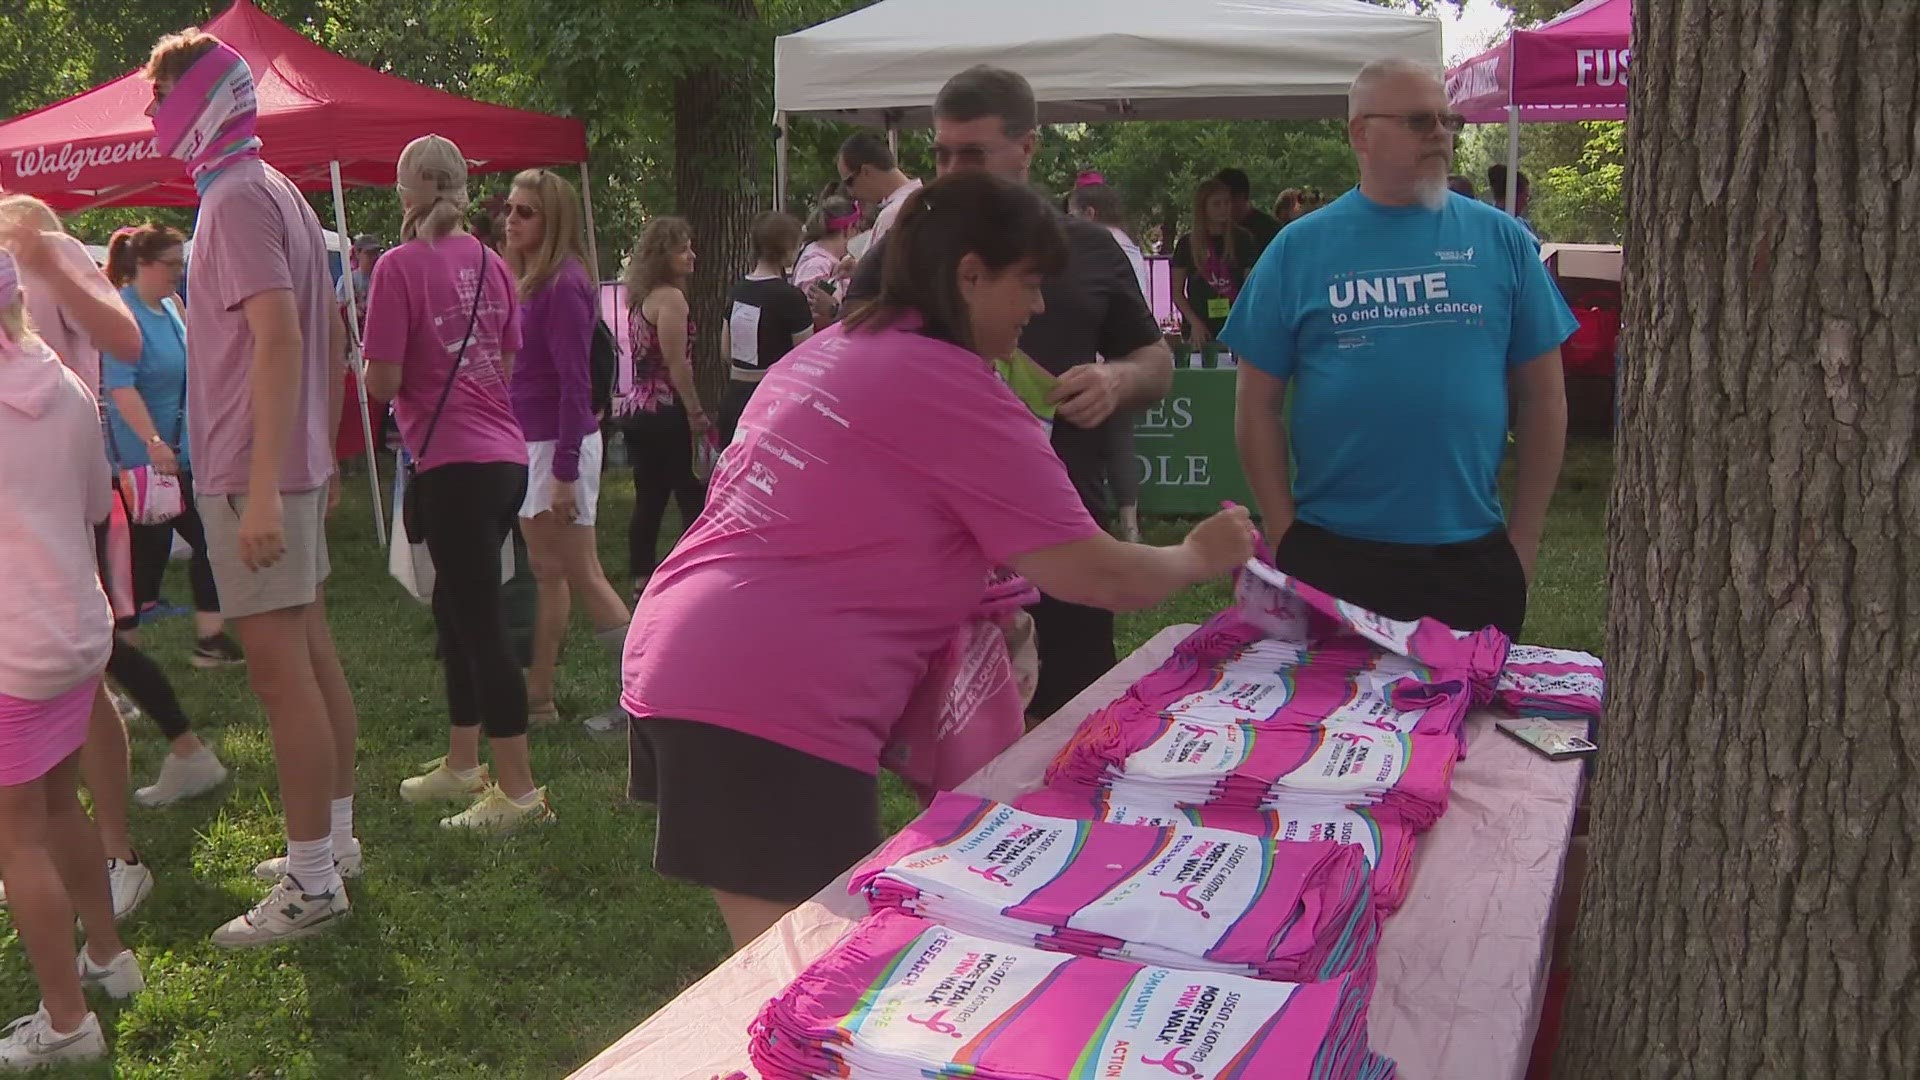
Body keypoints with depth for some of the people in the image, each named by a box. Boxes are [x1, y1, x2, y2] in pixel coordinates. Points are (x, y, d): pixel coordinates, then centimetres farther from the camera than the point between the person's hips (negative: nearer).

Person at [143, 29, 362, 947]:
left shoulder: (237, 198, -13)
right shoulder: (280, 194, 16)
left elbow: (279, 338, -24)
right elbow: (331, 338, 18)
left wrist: (261, 488, -28)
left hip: (250, 475, -10)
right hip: (295, 466, 10)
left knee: (278, 669, -6)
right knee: (312, 655, 14)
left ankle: (310, 885, 0)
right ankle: (334, 839, 25)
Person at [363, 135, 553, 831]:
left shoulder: (401, 265, -10)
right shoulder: (490, 264, 9)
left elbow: (383, 382, -11)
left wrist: (370, 364, 9)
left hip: (453, 465, -7)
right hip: (506, 456, 8)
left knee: (479, 623, -3)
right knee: (456, 609, 19)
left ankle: (519, 791, 2)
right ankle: (462, 765, 31)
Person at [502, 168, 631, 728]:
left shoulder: (563, 284, -16)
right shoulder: (526, 279, 11)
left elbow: (575, 385, -19)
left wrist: (564, 473, -20)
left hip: (559, 445, -9)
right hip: (529, 441, 9)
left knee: (580, 577, -3)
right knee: (546, 573, 14)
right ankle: (538, 698, 23)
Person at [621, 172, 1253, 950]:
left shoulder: (825, 353, 17)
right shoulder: (957, 390, -9)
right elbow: (1093, 574, -8)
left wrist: (974, 597, 21)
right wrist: (1197, 558, 11)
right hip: (773, 708, -9)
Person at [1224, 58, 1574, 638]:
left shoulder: (1501, 238, 4)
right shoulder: (1300, 248, 1)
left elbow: (1542, 397, 6)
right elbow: (1258, 407, 2)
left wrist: (1524, 536, 2)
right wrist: (1286, 537, -3)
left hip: (1473, 557, 1)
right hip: (1331, 557, -1)